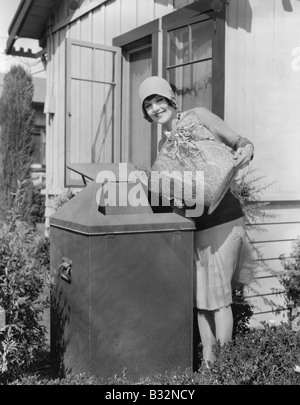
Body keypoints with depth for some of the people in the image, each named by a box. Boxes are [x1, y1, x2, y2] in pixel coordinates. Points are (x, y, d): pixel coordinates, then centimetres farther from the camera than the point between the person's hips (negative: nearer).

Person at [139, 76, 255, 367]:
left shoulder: (198, 116, -2)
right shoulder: (163, 146, 15)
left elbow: (238, 141, -2)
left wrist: (246, 150, -24)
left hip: (222, 220, -6)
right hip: (194, 223, 6)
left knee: (218, 295, -1)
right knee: (199, 297, 11)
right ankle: (207, 363, 25)